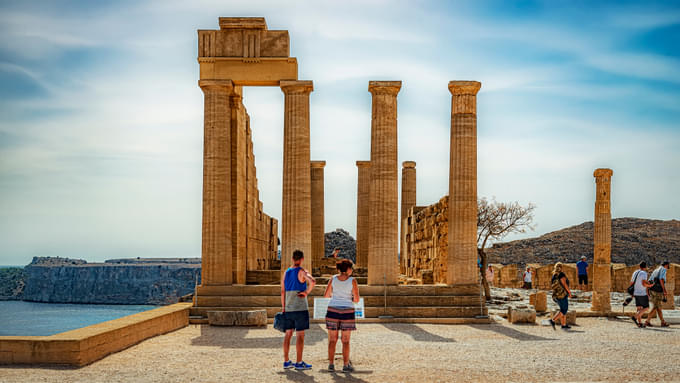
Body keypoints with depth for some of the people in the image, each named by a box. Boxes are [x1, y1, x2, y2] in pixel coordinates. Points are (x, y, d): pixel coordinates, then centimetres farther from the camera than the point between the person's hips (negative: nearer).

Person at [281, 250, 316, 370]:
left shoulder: (286, 273, 8)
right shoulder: (302, 272, -10)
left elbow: (282, 292, 10)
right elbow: (313, 281, -31)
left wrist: (283, 308, 15)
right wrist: (307, 292, -15)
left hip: (288, 309, 6)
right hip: (300, 308, -6)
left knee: (288, 334, 11)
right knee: (300, 335, -1)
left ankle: (286, 361, 14)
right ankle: (299, 363, 0)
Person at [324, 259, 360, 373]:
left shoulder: (333, 279, 2)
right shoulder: (352, 280, -6)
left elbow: (326, 295, 8)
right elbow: (357, 299, -6)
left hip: (333, 311, 2)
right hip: (347, 312, -2)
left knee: (332, 340, 8)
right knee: (345, 341, 6)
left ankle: (331, 364, 9)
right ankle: (346, 365, 7)